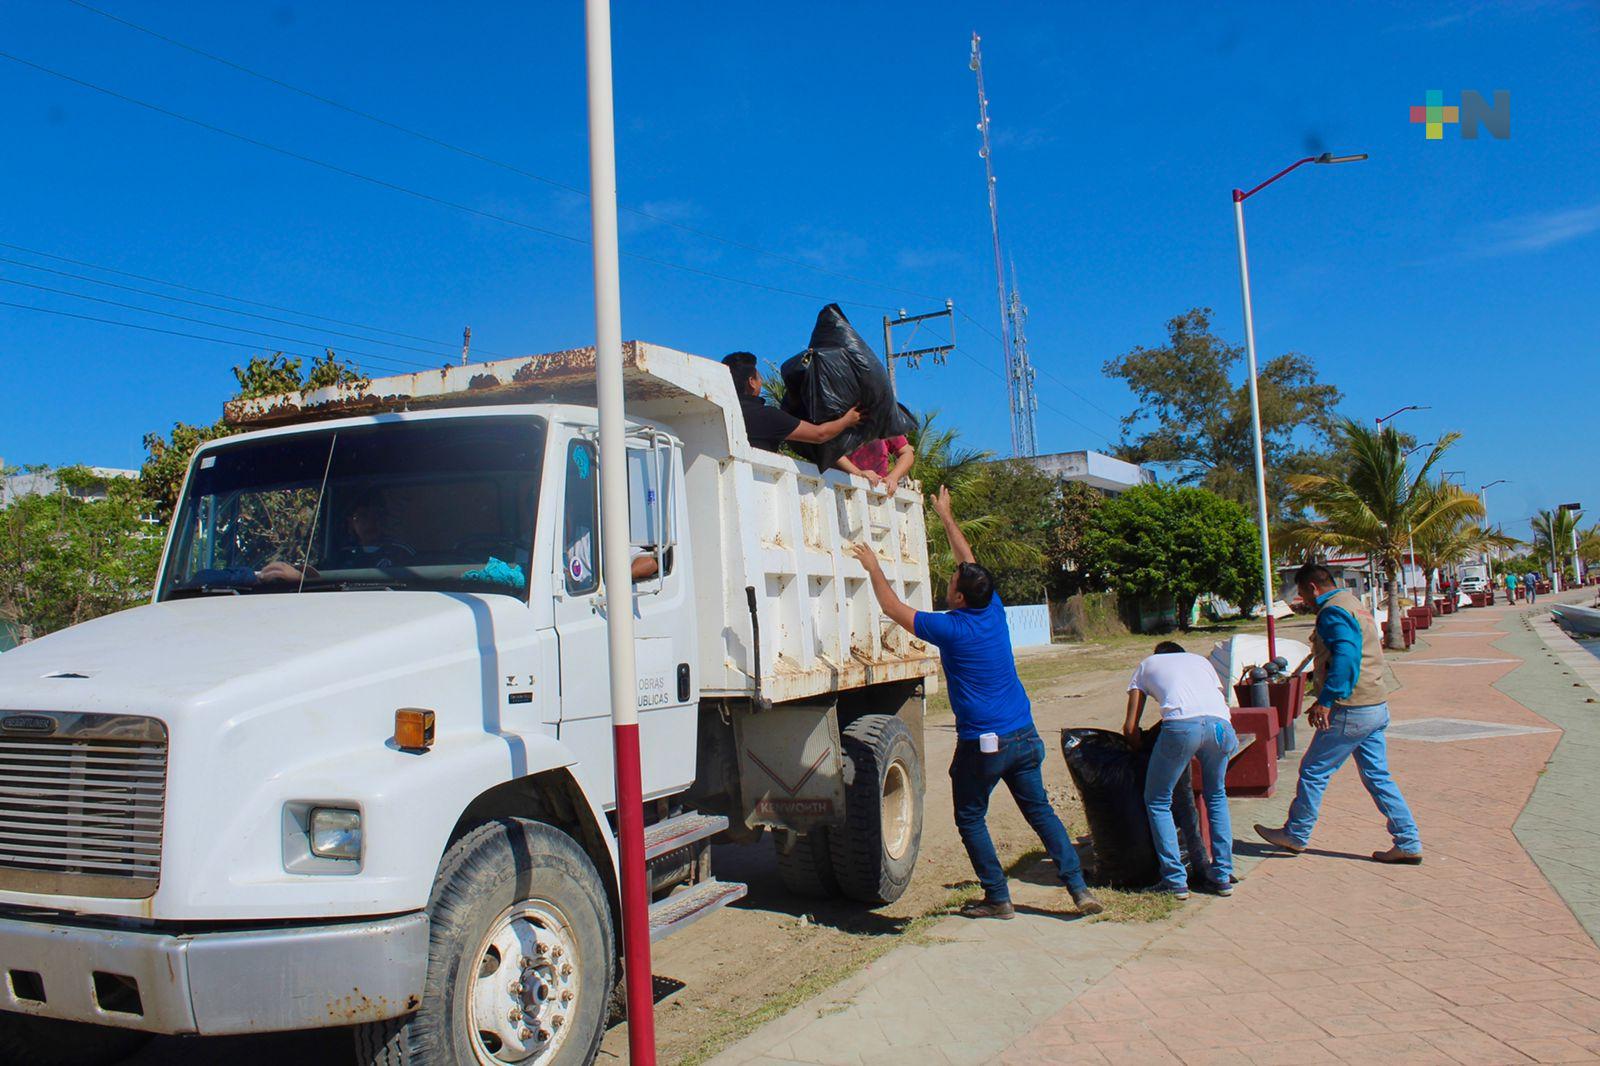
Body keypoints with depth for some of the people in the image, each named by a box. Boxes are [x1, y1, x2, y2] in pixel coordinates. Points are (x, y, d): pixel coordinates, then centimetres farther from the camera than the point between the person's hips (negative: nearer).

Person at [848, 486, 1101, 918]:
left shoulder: (951, 629, -16)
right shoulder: (994, 612, 0)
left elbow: (894, 608, -6)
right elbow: (972, 564, 16)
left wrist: (874, 568, 7)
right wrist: (946, 518, 26)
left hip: (982, 745, -6)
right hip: (1023, 736, 6)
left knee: (971, 820, 12)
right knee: (1041, 811, 15)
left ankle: (998, 898, 15)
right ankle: (1079, 888, 12)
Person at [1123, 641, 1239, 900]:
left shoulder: (1147, 664, 31)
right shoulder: (1200, 659, 38)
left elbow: (1130, 727, 25)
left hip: (1182, 725, -3)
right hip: (1221, 723, 3)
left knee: (1157, 802, 13)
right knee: (1216, 797, 25)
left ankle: (1175, 881, 8)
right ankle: (1222, 877, 23)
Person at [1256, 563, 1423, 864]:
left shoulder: (1332, 611, -14)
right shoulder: (1353, 604, 18)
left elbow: (1345, 656, -28)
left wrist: (1326, 700, -30)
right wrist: (1326, 699, 27)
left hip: (1351, 712, -10)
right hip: (1377, 707, 10)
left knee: (1313, 772, 2)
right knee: (1378, 776, 13)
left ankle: (1295, 835, 13)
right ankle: (1408, 843, 13)